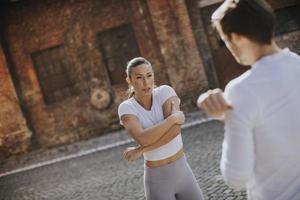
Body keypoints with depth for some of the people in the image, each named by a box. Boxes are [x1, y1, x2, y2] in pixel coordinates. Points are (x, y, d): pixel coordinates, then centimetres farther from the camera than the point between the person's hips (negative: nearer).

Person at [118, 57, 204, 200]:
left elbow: (175, 129, -26)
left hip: (183, 172, 3)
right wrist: (174, 118, -25)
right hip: (157, 179, -2)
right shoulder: (126, 108, -14)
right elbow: (143, 139, -31)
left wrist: (139, 150, -24)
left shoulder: (165, 92, -11)